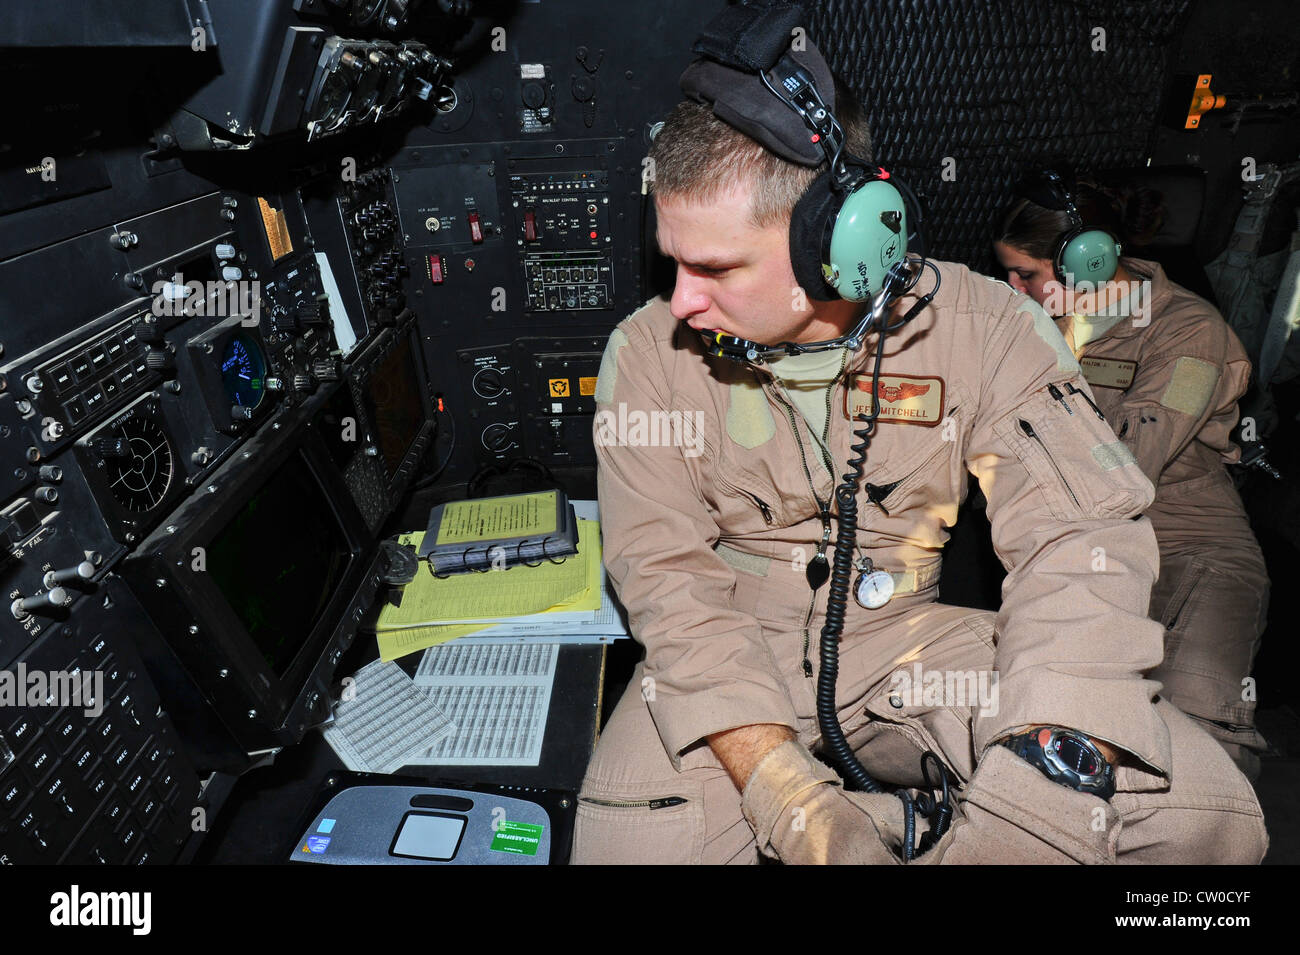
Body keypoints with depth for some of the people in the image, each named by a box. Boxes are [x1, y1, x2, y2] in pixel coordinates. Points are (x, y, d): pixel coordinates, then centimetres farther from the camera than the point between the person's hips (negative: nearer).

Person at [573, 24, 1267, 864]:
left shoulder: (986, 329, -9)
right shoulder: (649, 354, -10)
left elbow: (1080, 539, -16)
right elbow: (668, 576, -14)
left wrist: (1038, 801, -30)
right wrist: (787, 793, -26)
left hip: (906, 638, 1)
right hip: (734, 656, 0)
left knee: (1203, 810, -18)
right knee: (633, 842, -28)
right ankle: (915, 822, -2)